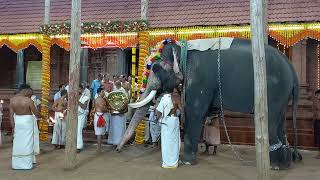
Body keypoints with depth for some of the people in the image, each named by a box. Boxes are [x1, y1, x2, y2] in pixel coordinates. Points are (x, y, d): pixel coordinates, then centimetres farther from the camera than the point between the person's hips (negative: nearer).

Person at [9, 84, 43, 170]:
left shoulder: (12, 100, -3)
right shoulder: (28, 100, -16)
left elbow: (11, 115, -1)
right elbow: (36, 113, -7)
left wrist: (13, 127, 7)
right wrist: (41, 116, 15)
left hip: (17, 121, 4)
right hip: (27, 121, -4)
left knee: (17, 142, 12)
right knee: (27, 142, 4)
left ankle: (16, 164, 18)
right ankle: (27, 164, 8)